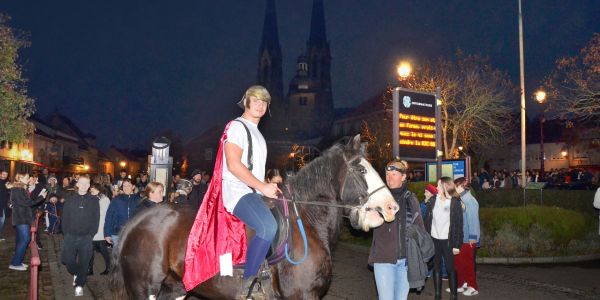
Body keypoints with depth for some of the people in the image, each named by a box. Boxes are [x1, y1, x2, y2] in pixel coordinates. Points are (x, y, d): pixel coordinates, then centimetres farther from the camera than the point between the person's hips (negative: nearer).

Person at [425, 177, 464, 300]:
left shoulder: (455, 203, -7)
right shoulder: (433, 201, 3)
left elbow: (459, 225, -7)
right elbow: (427, 220, 4)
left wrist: (457, 245, -10)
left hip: (447, 240, -3)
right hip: (434, 239, 4)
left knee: (450, 268, 4)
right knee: (436, 267, 10)